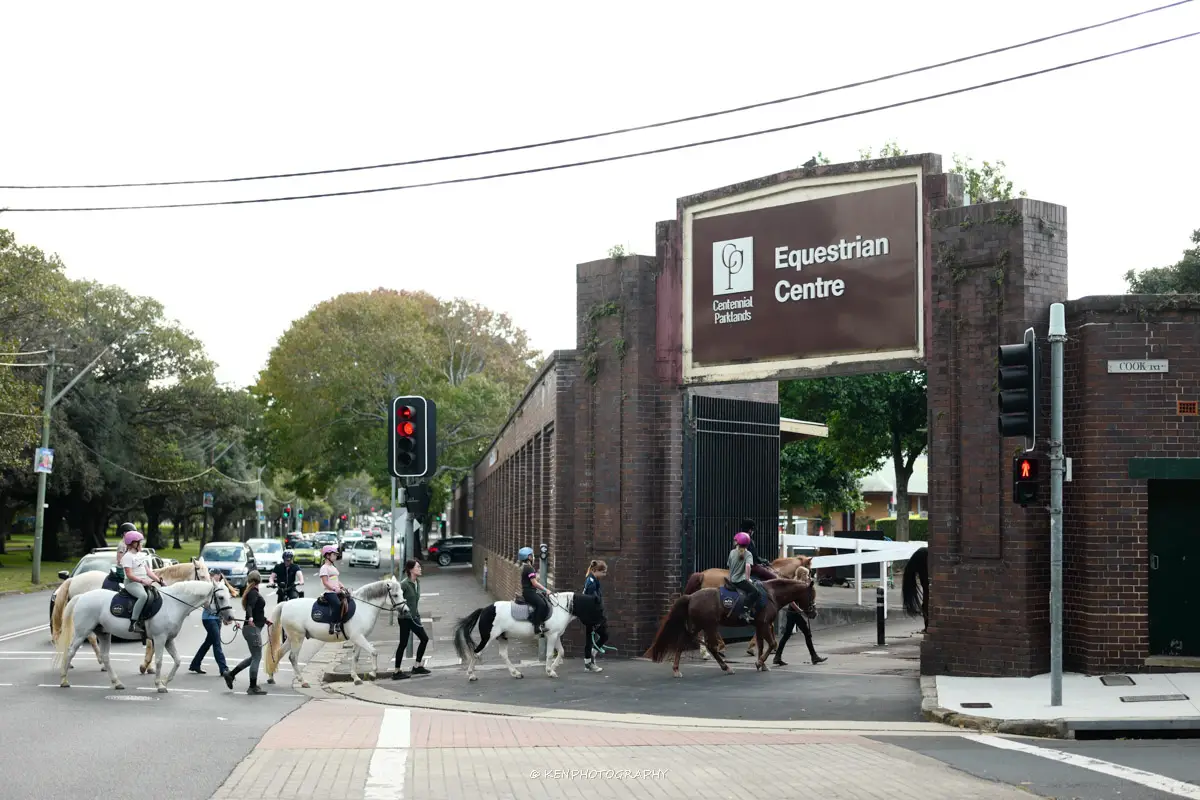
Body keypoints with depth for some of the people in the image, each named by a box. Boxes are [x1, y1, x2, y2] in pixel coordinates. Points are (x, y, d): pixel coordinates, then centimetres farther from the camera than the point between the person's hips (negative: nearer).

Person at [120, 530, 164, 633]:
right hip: (132, 583, -9)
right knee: (143, 596, -37)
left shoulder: (141, 555, 19)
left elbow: (148, 571, 17)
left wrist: (159, 581, 7)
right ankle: (133, 622, -39)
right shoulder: (127, 557, -8)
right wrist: (142, 581, -25)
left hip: (144, 582, 9)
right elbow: (129, 575, -16)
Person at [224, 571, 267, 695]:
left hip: (253, 628, 10)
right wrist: (250, 618, -53)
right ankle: (253, 688, 0)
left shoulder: (254, 593, 14)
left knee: (254, 657, 17)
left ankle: (230, 674, 18)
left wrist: (265, 620, 46)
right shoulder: (254, 593, -13)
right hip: (253, 628, -10)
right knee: (257, 657, -4)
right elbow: (249, 606, -33)